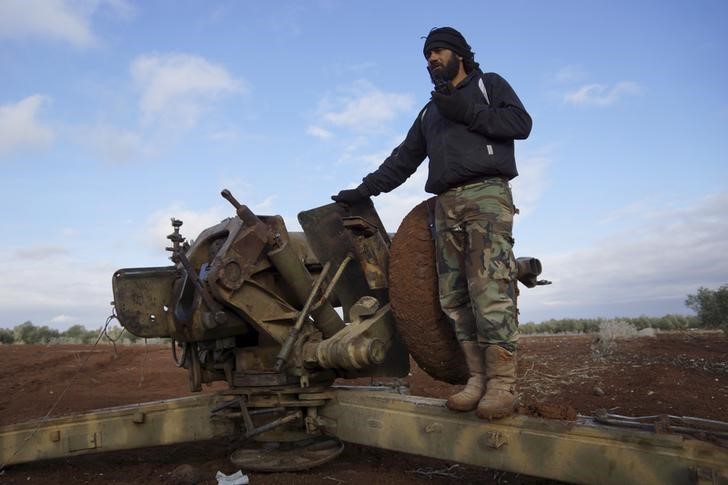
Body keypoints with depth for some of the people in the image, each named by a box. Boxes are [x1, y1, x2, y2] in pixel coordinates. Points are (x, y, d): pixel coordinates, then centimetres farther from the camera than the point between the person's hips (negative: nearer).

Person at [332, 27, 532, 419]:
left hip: (486, 195, -6)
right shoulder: (429, 112, 32)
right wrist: (365, 189, 17)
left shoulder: (489, 85, 17)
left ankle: (502, 383, -19)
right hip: (446, 206, 6)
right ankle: (477, 379, -3)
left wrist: (466, 113, -7)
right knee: (453, 297, -4)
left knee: (490, 289, -19)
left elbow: (520, 123, 0)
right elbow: (403, 159, 26)